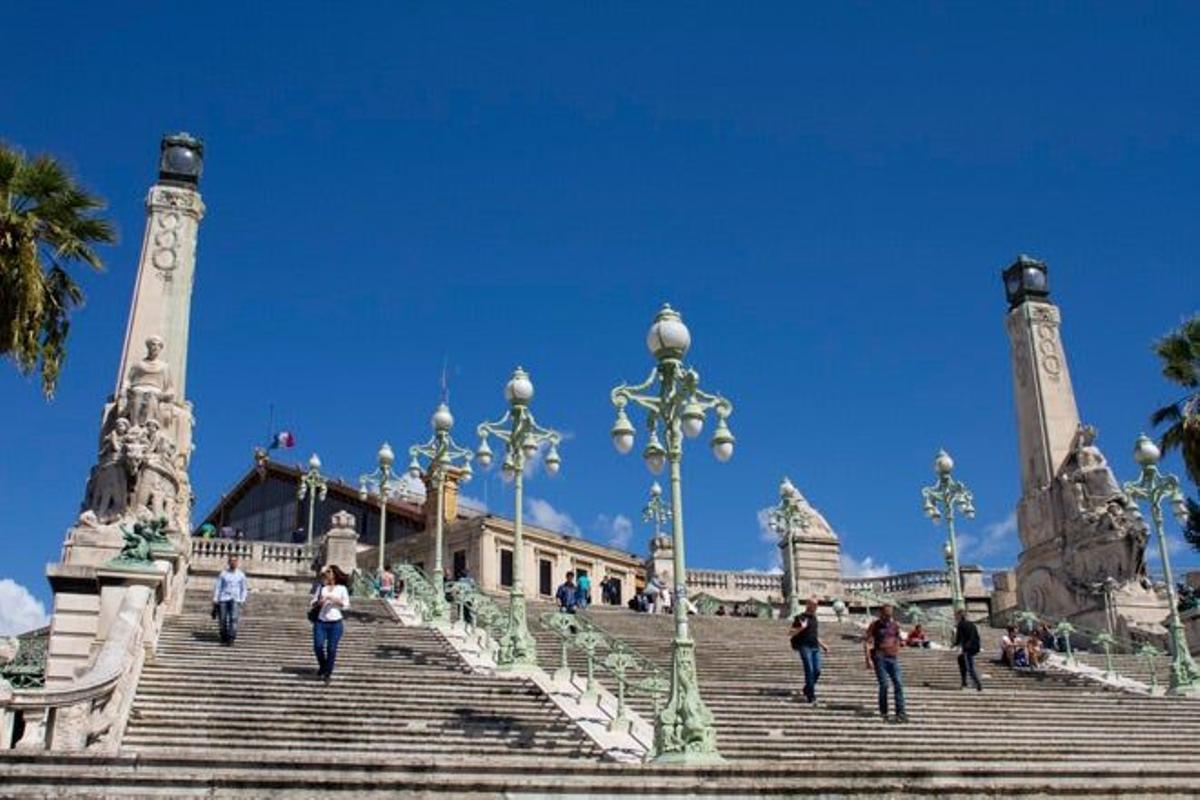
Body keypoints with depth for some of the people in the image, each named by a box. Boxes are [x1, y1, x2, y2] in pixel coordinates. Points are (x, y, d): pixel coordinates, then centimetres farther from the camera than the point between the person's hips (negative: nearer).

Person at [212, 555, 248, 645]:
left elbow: (243, 589, 13)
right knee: (222, 620, -1)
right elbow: (217, 587, 4)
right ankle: (224, 637, 17)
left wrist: (242, 601, 4)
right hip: (223, 599, 0)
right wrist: (215, 600, -4)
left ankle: (231, 639, -23)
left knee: (233, 618, -18)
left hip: (235, 600, 0)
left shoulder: (241, 575, 6)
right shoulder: (223, 573, 3)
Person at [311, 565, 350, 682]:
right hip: (320, 622, 2)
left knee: (331, 649, -1)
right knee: (318, 646, -7)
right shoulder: (321, 587, 9)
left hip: (335, 623, -2)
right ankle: (322, 665, 21)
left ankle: (328, 673, 12)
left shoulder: (342, 589, 4)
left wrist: (336, 601, -12)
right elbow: (313, 604, 10)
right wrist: (319, 602, -10)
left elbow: (346, 606, 3)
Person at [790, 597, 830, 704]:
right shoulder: (800, 618, -3)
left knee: (817, 671, 0)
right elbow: (791, 633, -6)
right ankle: (811, 696, -6)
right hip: (805, 647, -7)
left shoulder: (814, 618, 19)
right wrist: (801, 628, -20)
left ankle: (807, 690, 20)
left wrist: (823, 645, 25)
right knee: (809, 671, -11)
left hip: (815, 648, 7)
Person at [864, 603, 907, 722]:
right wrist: (868, 659, -13)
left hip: (893, 658, 3)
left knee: (898, 684, -9)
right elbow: (866, 642, -4)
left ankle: (901, 713, -11)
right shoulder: (875, 625, 0)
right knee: (884, 685, -9)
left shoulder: (895, 625, 10)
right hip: (879, 658, -3)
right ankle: (883, 712, 7)